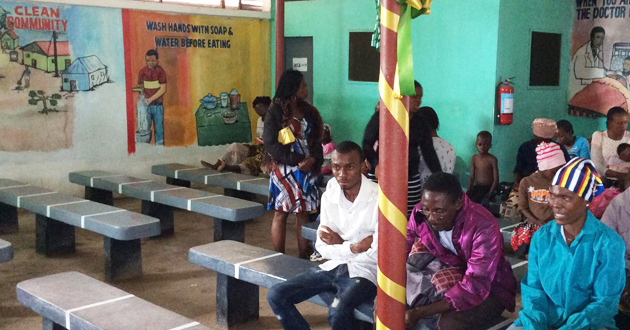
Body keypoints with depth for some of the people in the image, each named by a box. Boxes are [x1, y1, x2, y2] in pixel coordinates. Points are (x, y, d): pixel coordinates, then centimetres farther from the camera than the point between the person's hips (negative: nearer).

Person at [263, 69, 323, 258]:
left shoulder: (308, 111, 11)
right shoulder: (276, 112, -5)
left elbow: (317, 140, 12)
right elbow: (271, 144, -11)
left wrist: (313, 159, -10)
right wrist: (297, 161, -15)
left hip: (307, 171, 5)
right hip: (284, 170, -5)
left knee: (304, 214, 6)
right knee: (281, 214, 1)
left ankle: (304, 256, 13)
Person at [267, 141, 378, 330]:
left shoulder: (379, 198, -16)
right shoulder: (329, 196, 3)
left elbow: (377, 254, -19)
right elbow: (323, 248, 2)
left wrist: (340, 244, -7)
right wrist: (355, 247, -13)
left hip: (364, 272, -6)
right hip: (333, 267, 6)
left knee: (338, 312, -35)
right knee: (275, 296, -8)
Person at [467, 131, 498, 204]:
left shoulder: (492, 159, -7)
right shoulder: (474, 158, 7)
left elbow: (496, 179, -8)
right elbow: (472, 177, 9)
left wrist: (489, 193, -16)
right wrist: (468, 190, -2)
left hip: (488, 187, -5)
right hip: (477, 186, 5)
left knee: (474, 201, -28)